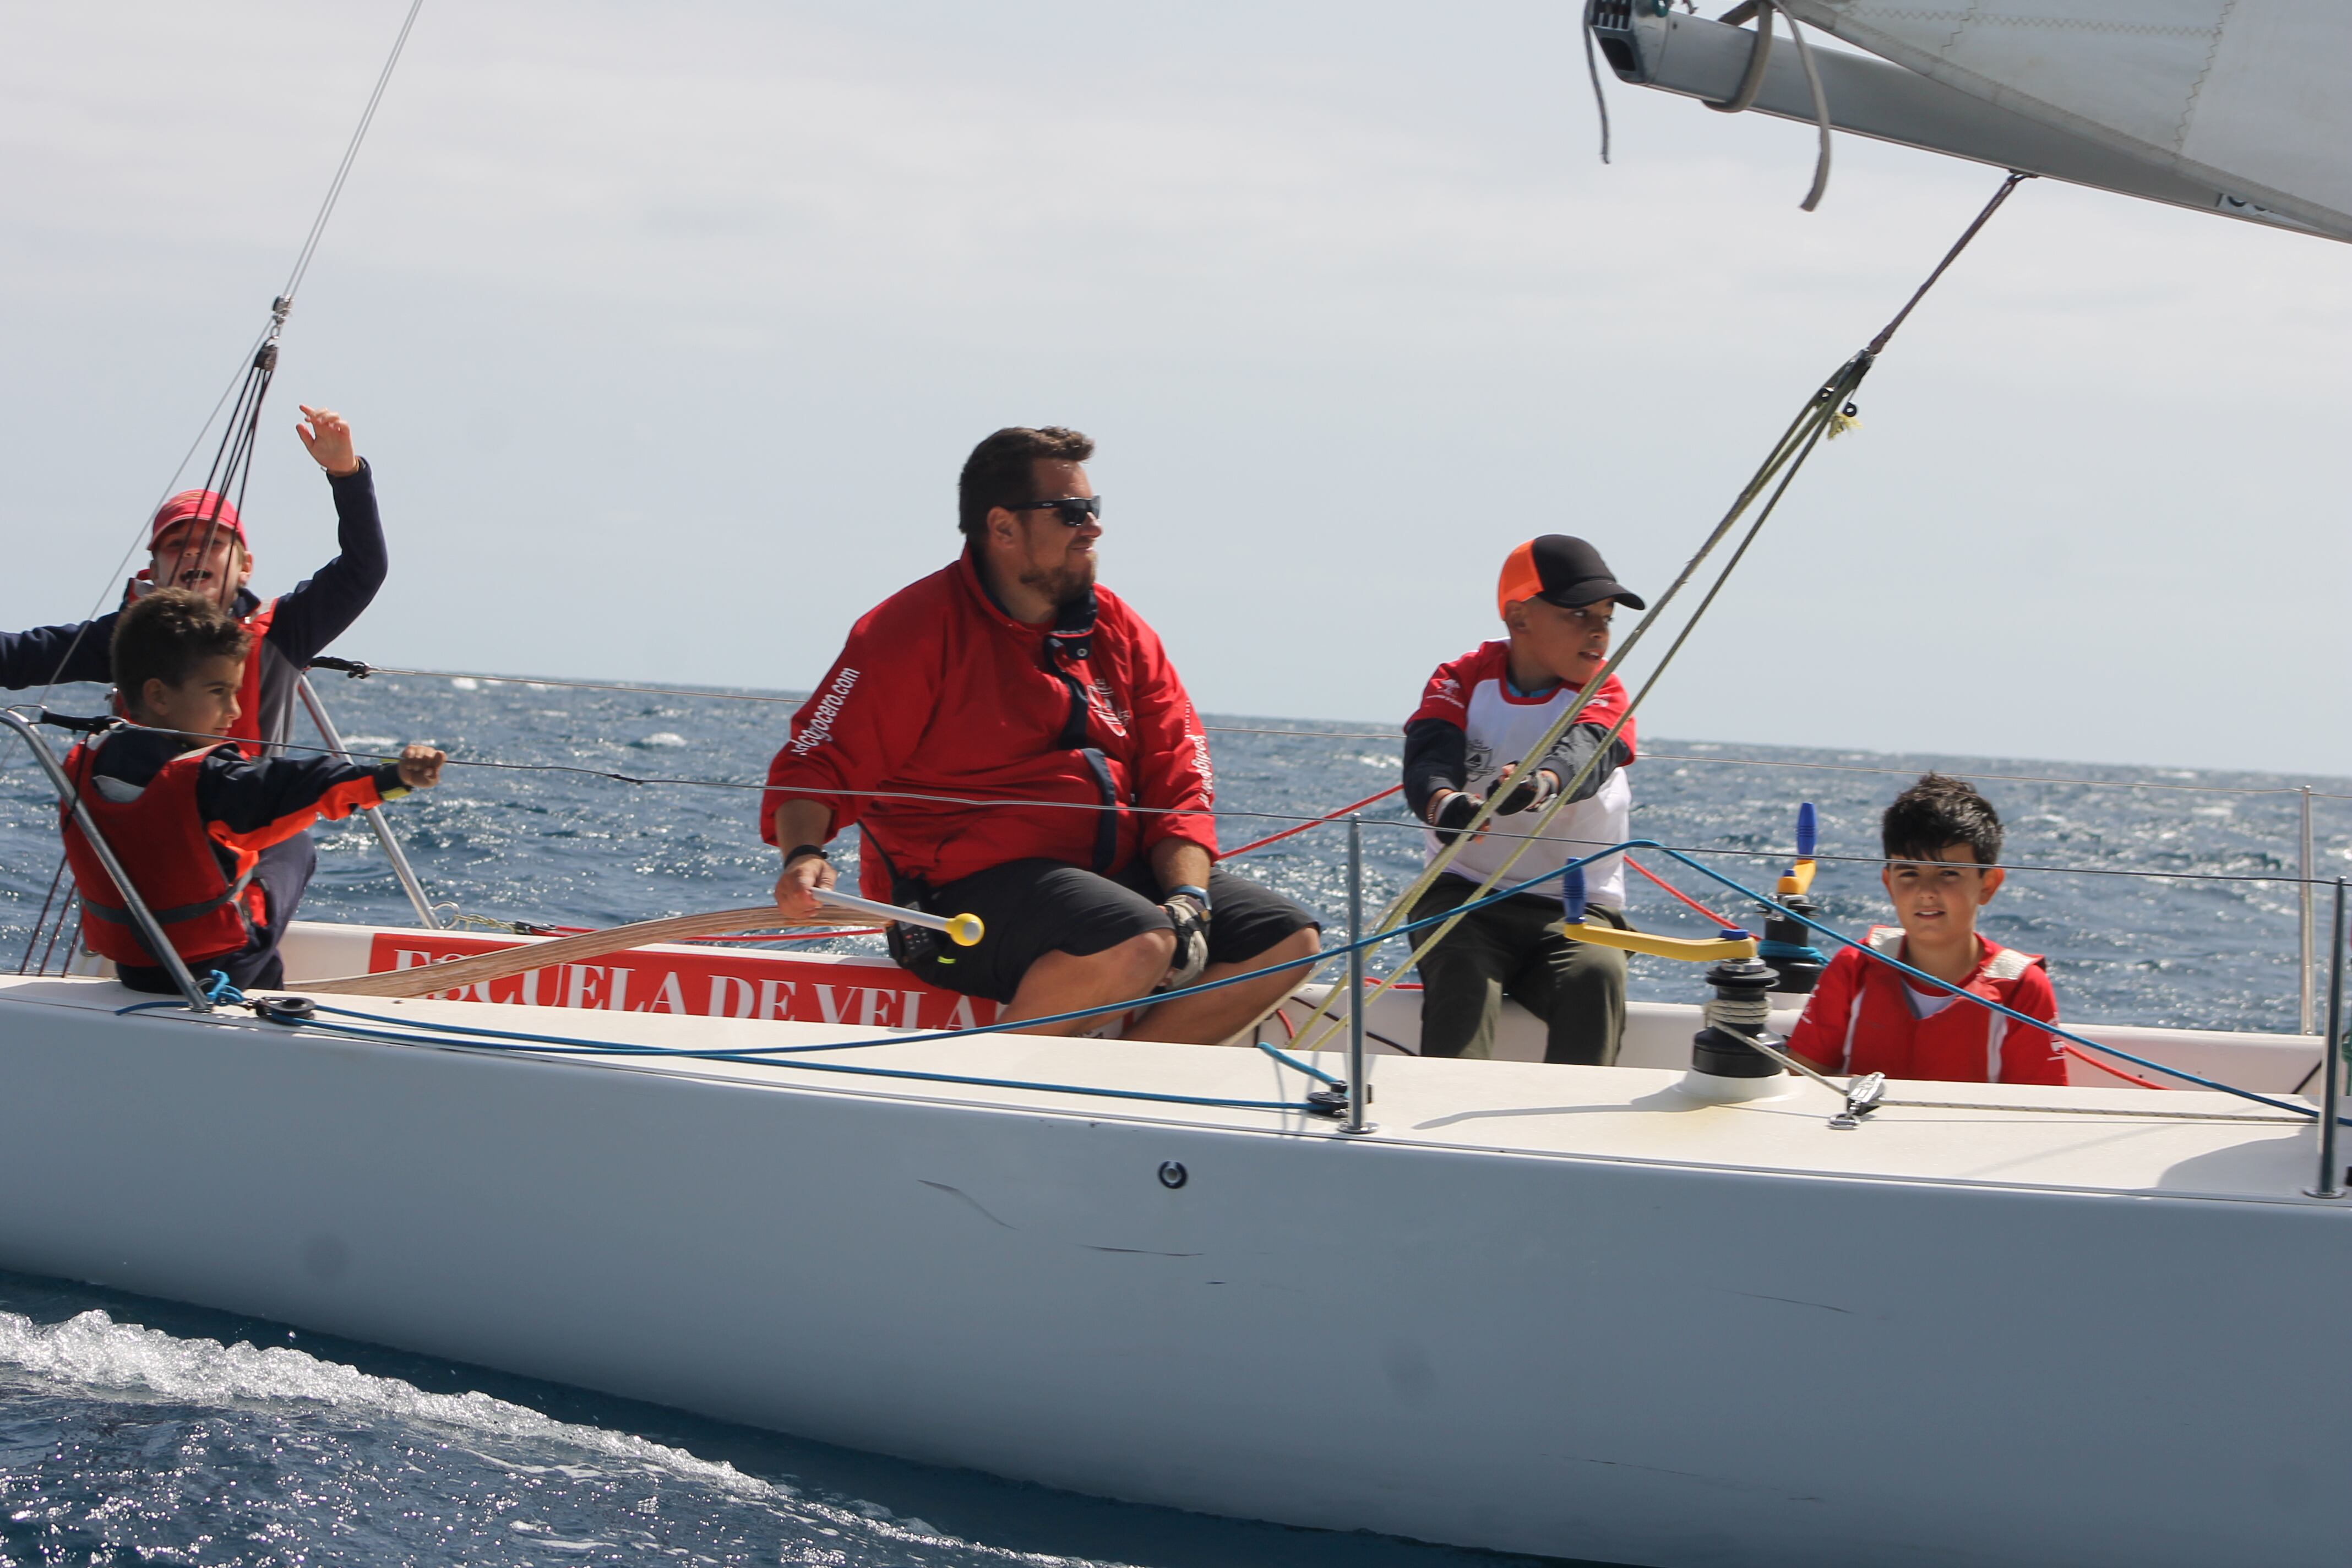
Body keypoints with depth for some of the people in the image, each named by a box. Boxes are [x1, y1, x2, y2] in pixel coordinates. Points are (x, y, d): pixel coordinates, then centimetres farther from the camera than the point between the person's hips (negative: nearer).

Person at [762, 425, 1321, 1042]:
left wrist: (1188, 898, -9)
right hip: (971, 889, -8)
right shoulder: (920, 628, -6)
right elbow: (818, 765, -8)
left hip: (1116, 873, 8)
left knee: (1287, 940, -4)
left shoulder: (1118, 631, 12)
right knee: (1137, 945, -34)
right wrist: (804, 854, -29)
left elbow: (1177, 783, 9)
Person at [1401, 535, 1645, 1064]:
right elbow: (1430, 757, -18)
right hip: (1465, 893, -1)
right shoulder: (1462, 682, 3)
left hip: (1575, 905, 1)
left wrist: (1541, 782, -49)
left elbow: (1583, 754, -23)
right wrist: (1444, 802, -45)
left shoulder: (1602, 694, 2)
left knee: (1596, 973, -30)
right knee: (1462, 976, -31)